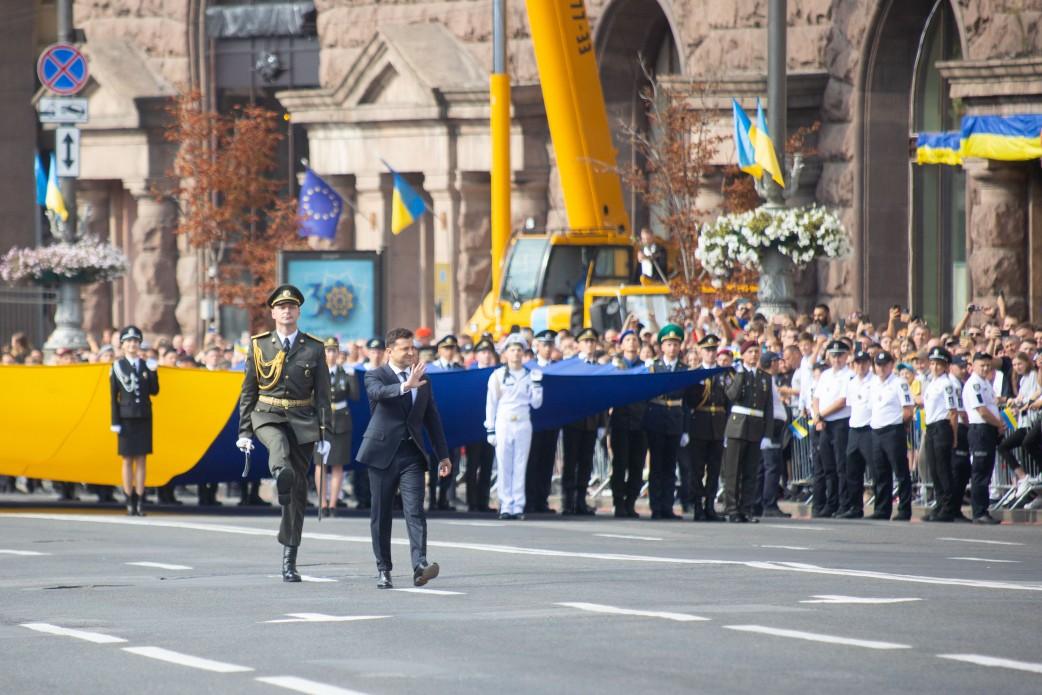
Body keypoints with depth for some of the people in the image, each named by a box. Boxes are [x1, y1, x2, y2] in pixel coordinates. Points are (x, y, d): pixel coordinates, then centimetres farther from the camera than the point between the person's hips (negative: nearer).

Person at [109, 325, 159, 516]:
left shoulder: (146, 366, 8)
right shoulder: (117, 366, 1)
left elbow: (154, 391, 6)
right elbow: (113, 396, -2)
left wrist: (152, 373, -8)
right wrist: (115, 422, -6)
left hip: (144, 417, 2)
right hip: (126, 418, -2)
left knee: (141, 459, 3)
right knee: (128, 459, 1)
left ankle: (140, 502, 4)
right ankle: (130, 502, 4)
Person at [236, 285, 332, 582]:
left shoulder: (314, 348, 5)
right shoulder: (260, 345, 5)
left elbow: (322, 395, 3)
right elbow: (248, 391, 8)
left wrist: (324, 434, -4)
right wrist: (244, 432, 3)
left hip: (302, 420, 0)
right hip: (267, 416, 0)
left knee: (298, 490, 1)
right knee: (279, 444, -37)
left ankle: (289, 560, 6)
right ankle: (281, 476, -65)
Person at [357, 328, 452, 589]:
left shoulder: (423, 381, 15)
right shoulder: (375, 376, 1)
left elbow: (432, 420, 20)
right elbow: (378, 392, -24)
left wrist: (443, 455, 17)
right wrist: (405, 386, -41)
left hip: (411, 455, 2)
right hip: (383, 453, -2)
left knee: (415, 511, -12)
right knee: (381, 514, 3)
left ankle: (420, 565, -24)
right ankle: (384, 571, 11)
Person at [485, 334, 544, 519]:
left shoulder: (530, 375, 9)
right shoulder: (497, 376, 4)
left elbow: (536, 404, 10)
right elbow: (491, 404, 4)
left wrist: (537, 384, -4)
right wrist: (490, 429, -1)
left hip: (523, 424, 1)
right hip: (503, 424, -1)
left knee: (520, 467, 0)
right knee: (504, 467, -3)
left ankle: (518, 506, 3)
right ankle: (506, 506, 0)